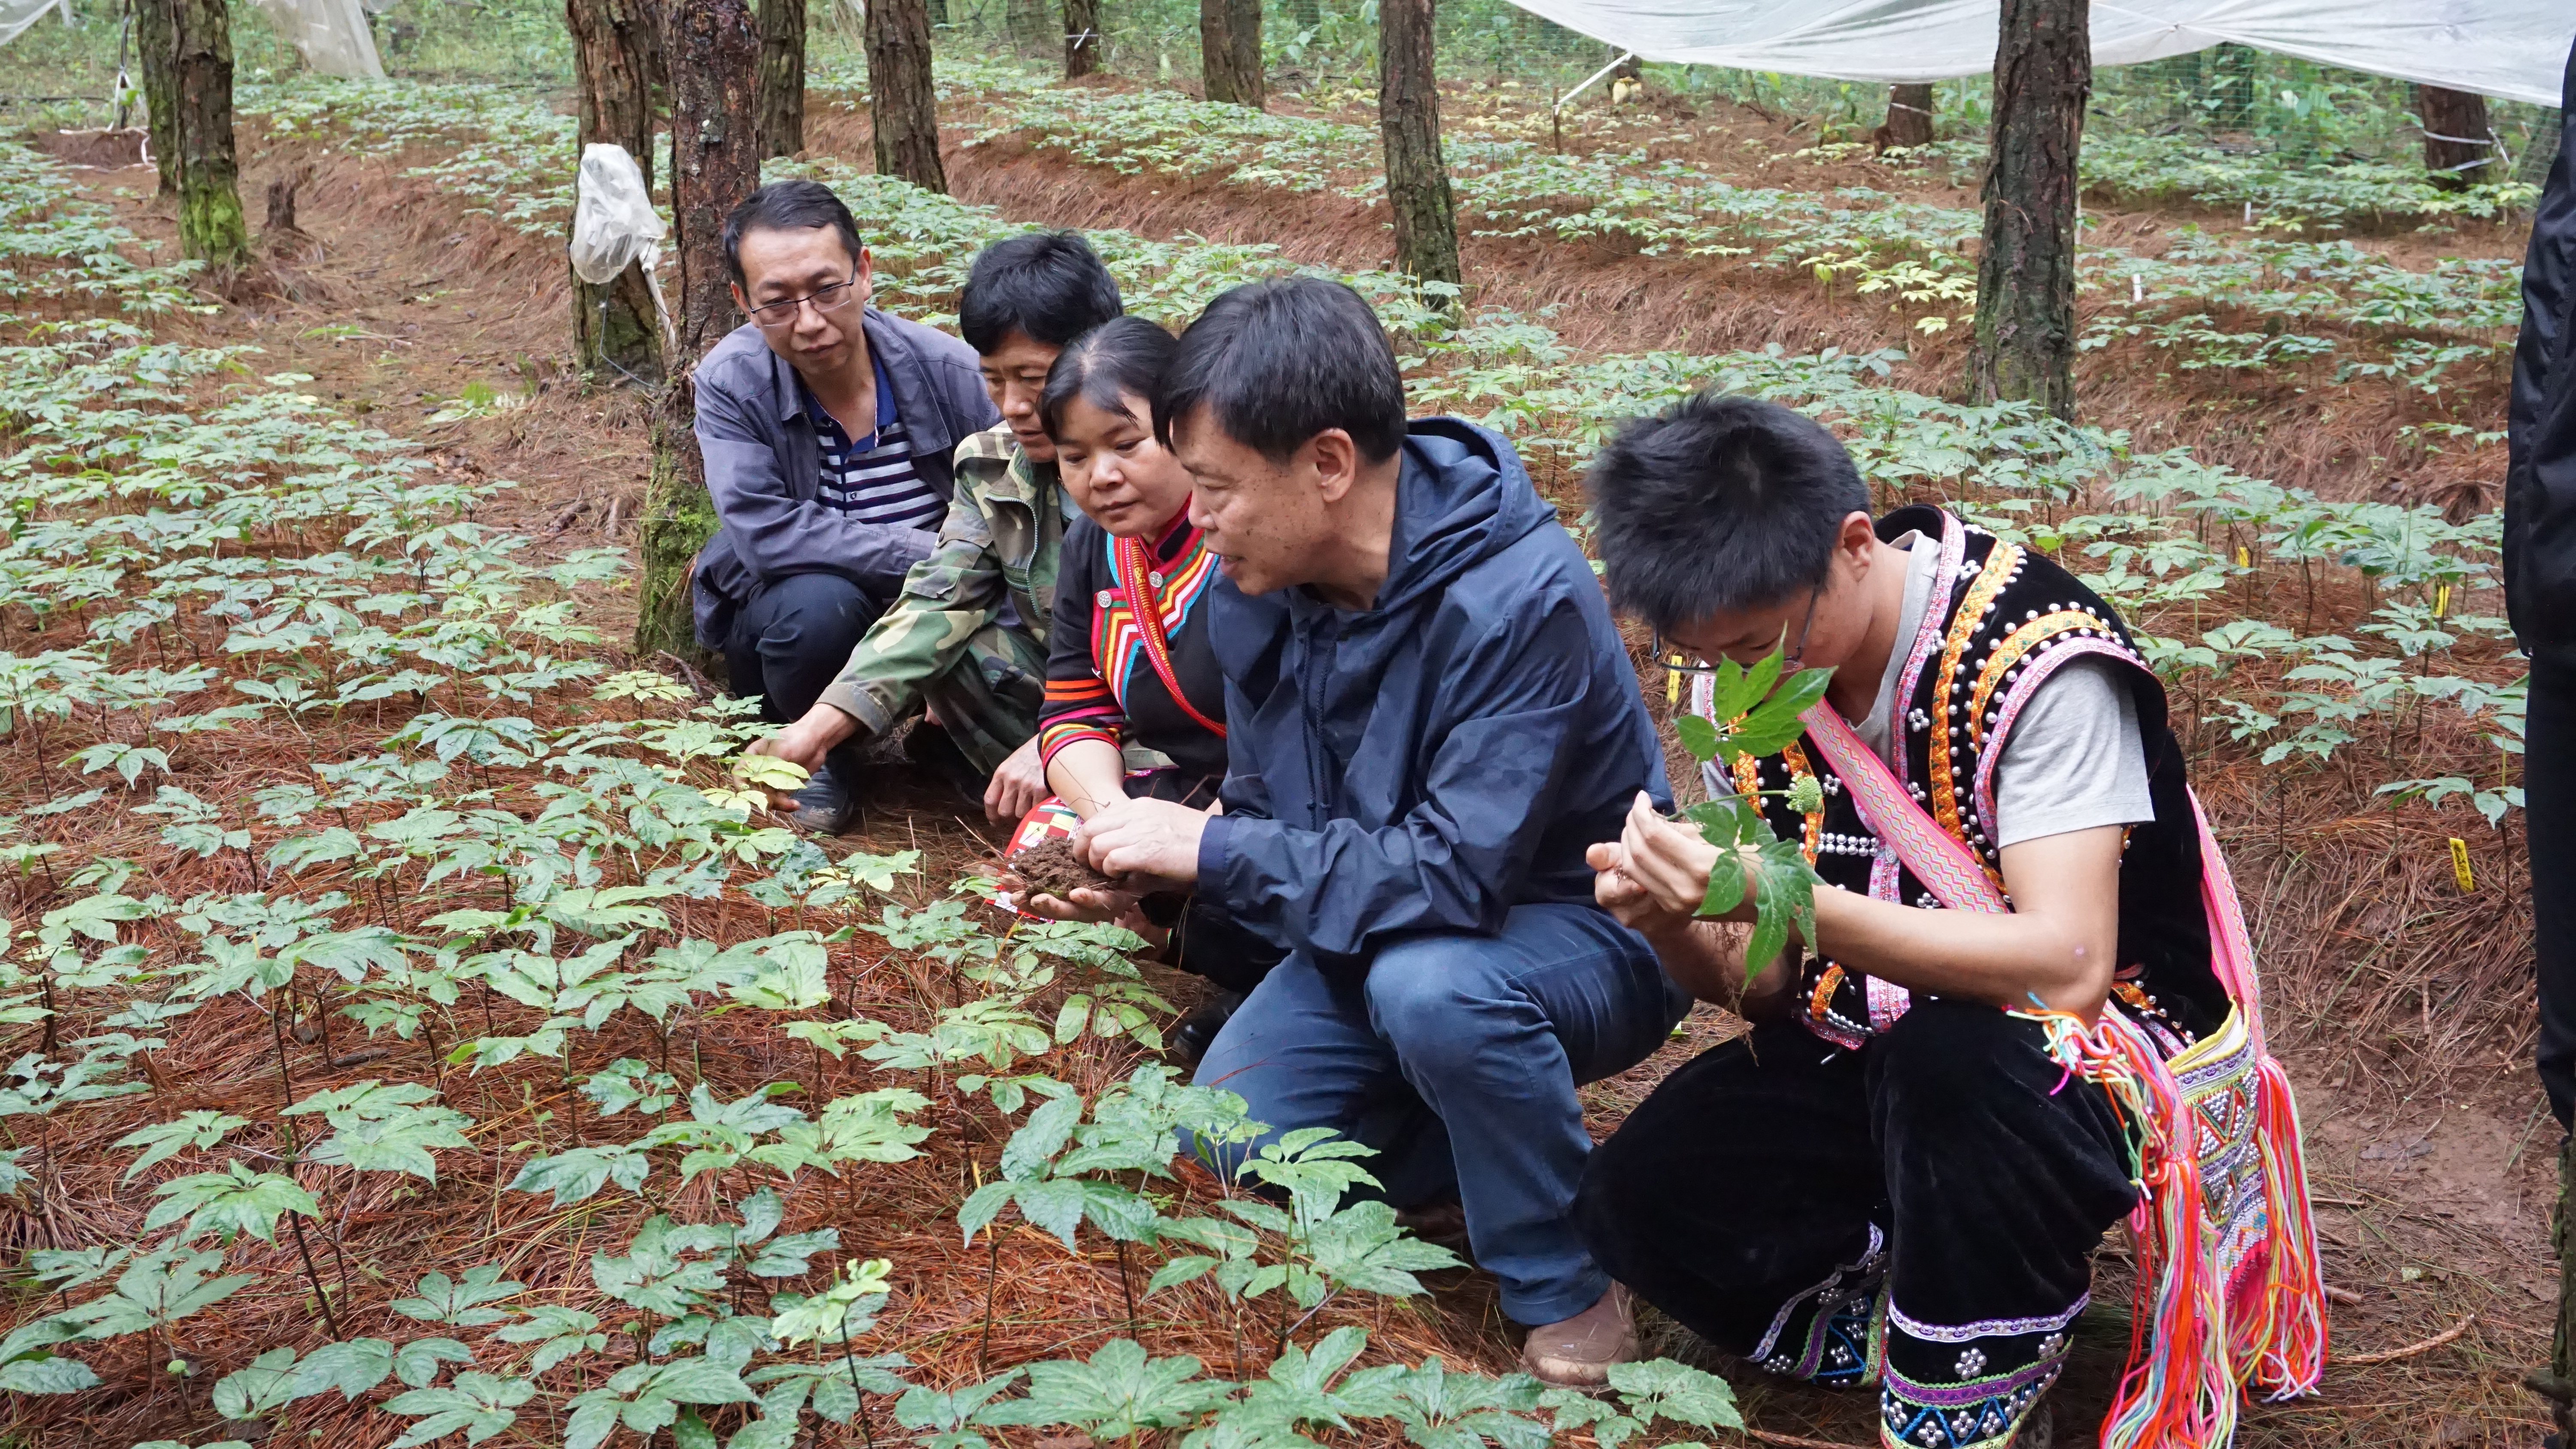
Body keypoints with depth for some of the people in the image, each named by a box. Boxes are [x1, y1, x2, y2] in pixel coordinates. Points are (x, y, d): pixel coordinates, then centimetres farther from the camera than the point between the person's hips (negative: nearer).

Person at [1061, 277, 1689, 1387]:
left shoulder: (1518, 598, -31)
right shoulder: (1260, 583, -8)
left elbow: (1457, 875, -34)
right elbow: (1271, 815, 3)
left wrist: (1211, 849, -28)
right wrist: (1134, 860, -16)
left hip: (1580, 932, -7)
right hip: (1377, 931, 7)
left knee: (1429, 985, -37)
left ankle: (1571, 1299, -14)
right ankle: (1515, 1134, 13)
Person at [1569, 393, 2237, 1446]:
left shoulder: (2035, 657, -24)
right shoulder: (1747, 675, -4)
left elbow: (2065, 970, -34)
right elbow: (1760, 986, 1)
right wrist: (1670, 922, -23)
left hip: (2096, 1057, -6)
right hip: (1869, 1059, 6)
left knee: (1947, 1056, -39)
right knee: (1636, 1202, -13)